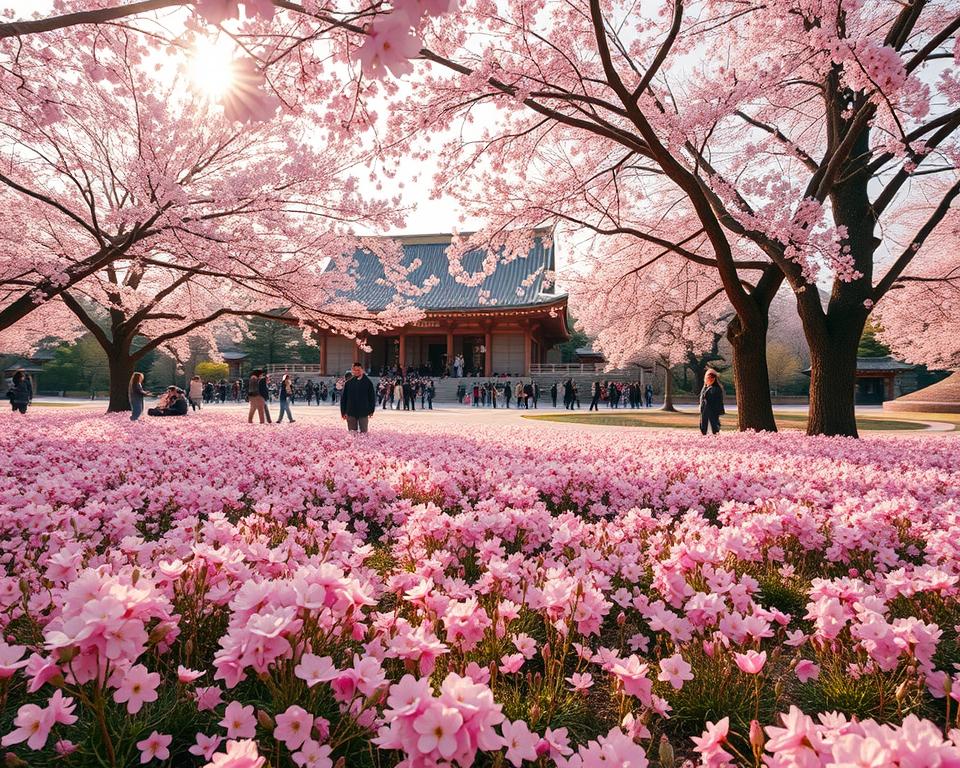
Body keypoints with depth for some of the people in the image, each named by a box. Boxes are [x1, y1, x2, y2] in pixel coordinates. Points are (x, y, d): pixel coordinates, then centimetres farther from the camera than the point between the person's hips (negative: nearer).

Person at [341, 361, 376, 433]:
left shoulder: (368, 382, -1)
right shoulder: (348, 383, 1)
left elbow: (372, 397, 4)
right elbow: (343, 398, 5)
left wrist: (371, 411, 0)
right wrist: (343, 412, 1)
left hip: (363, 413, -1)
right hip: (351, 413, 1)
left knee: (363, 431, 4)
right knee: (352, 432, 7)